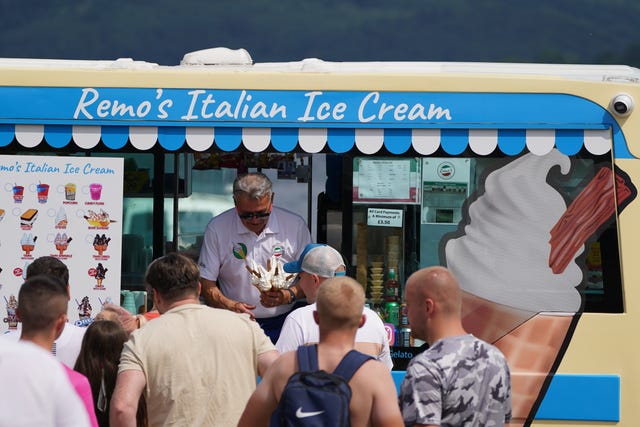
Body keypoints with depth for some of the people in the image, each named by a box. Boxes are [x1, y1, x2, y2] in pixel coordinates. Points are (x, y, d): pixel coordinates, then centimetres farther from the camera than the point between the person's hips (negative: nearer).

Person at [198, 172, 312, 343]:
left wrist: (288, 296, -15)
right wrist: (230, 306, -18)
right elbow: (206, 284, 1)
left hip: (281, 323, 1)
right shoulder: (217, 229, -2)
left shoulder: (295, 226, 0)